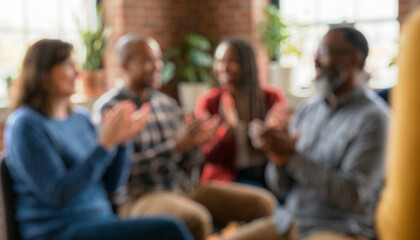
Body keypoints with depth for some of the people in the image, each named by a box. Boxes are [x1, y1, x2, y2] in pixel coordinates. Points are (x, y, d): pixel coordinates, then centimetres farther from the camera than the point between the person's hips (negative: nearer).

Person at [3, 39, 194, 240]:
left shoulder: (81, 118, 12)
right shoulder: (25, 124, -8)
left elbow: (110, 185, 12)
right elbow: (57, 194, -18)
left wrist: (123, 140, -4)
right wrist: (105, 143, -20)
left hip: (99, 220, 7)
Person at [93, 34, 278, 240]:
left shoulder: (168, 104, 15)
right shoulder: (108, 107, -3)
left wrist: (193, 143, -6)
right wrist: (177, 145, -19)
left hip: (186, 189, 6)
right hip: (139, 197, -6)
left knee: (263, 202, -9)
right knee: (195, 219, -37)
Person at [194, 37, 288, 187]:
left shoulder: (273, 98, 5)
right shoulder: (208, 101, 2)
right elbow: (210, 156, -3)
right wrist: (229, 128, -21)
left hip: (269, 173, 2)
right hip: (227, 177, -2)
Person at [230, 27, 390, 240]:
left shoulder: (373, 117, -10)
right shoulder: (307, 110, 9)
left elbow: (353, 197, -18)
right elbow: (280, 187, 10)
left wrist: (292, 154, -20)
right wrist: (279, 159, -13)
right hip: (288, 221, 7)